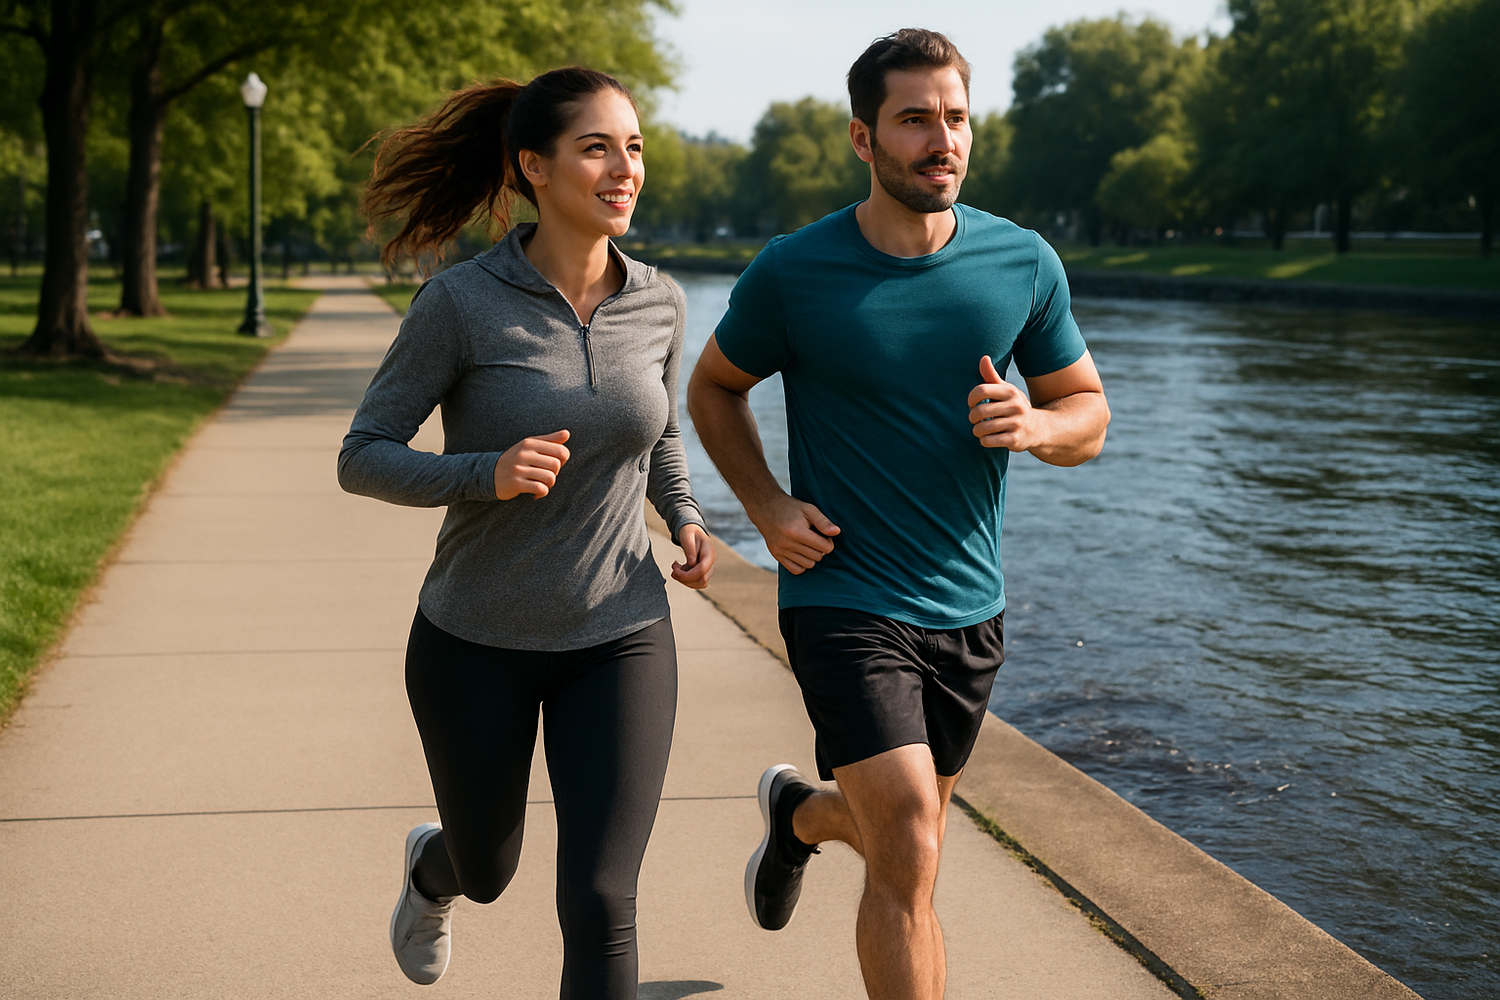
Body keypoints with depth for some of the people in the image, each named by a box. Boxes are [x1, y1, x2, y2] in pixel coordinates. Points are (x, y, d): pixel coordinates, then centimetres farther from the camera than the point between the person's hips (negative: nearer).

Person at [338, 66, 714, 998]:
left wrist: (688, 521, -2)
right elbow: (363, 458, -12)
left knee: (600, 899, -10)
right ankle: (432, 869, 60)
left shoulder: (658, 303, -4)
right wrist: (489, 474, -29)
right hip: (477, 642, -1)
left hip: (619, 639, 2)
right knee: (487, 871, 21)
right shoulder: (461, 302, -16)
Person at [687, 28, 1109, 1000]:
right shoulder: (792, 272, -11)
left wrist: (1033, 425, -18)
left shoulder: (1024, 264, -4)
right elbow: (713, 388, 7)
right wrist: (768, 508, -8)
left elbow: (1088, 411, 6)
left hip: (969, 604, 5)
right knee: (910, 859, -16)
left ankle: (799, 812, 58)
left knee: (905, 831, 23)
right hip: (844, 602, -4)